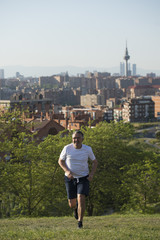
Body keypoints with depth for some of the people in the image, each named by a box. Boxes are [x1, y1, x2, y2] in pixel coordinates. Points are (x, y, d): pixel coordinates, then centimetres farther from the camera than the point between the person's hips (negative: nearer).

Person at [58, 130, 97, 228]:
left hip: (84, 178, -1)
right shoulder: (67, 148, -10)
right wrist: (67, 171, -14)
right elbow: (60, 161, 3)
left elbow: (95, 162, 6)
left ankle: (80, 222, -5)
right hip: (70, 178, 1)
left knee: (81, 199, -19)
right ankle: (76, 208, 44)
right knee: (72, 204, 5)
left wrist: (92, 174, -9)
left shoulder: (88, 149, -8)